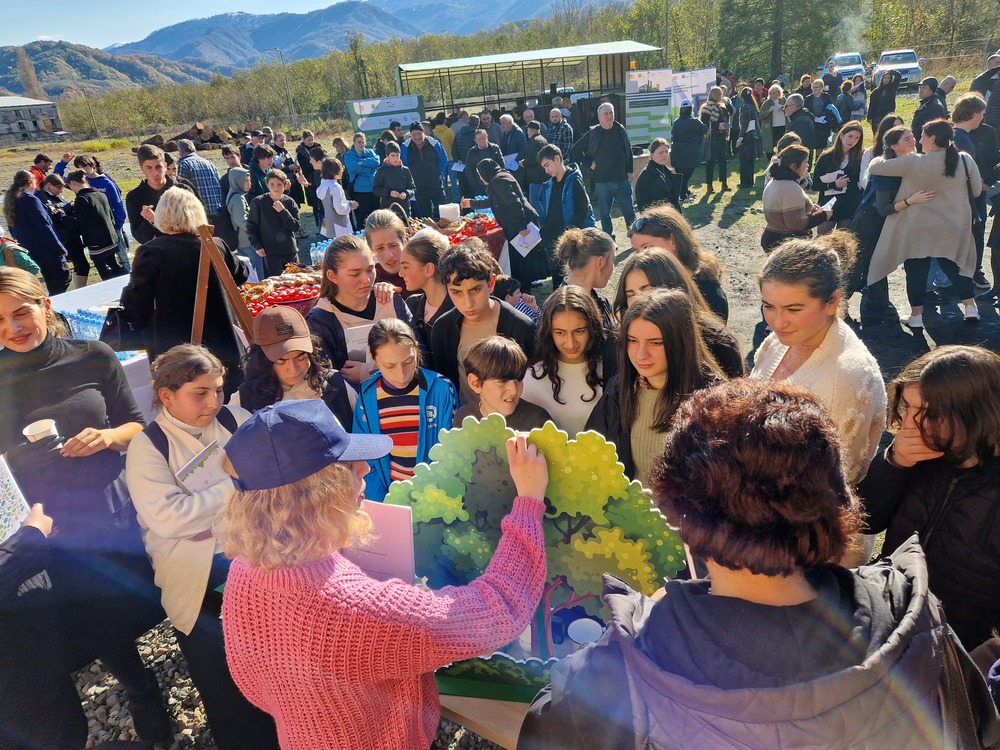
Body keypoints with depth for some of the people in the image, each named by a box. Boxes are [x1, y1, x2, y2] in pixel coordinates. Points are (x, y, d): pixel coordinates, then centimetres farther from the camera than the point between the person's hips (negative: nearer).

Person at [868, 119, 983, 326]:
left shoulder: (914, 162, -16)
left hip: (919, 229, -4)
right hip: (953, 229, 4)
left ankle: (916, 315, 12)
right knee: (953, 265, 21)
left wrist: (878, 158, 14)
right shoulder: (965, 160, -4)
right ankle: (970, 307, 19)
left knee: (916, 270, 8)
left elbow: (875, 167, -10)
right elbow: (976, 191, 7)